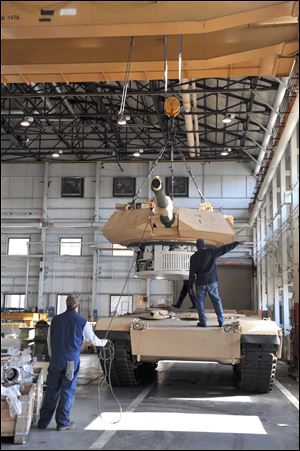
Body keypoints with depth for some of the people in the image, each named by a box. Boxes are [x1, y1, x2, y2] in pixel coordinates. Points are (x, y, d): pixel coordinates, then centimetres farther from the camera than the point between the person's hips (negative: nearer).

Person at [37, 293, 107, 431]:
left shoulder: (56, 320, 4)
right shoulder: (82, 322, -4)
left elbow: (49, 340, 11)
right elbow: (93, 340, 8)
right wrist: (103, 342, 29)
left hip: (55, 361, 3)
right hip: (71, 362, -3)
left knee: (51, 390, 11)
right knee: (67, 391, 6)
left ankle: (43, 421, 17)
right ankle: (62, 423, 12)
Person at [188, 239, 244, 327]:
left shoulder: (193, 257, -4)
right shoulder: (211, 252, -3)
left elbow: (192, 273, -3)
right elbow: (224, 248, -1)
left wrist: (190, 286, 4)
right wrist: (237, 243, 5)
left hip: (201, 283, -1)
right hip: (212, 281, 1)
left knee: (200, 301, 9)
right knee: (216, 300, 10)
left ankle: (202, 322, 5)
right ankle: (221, 321, 8)